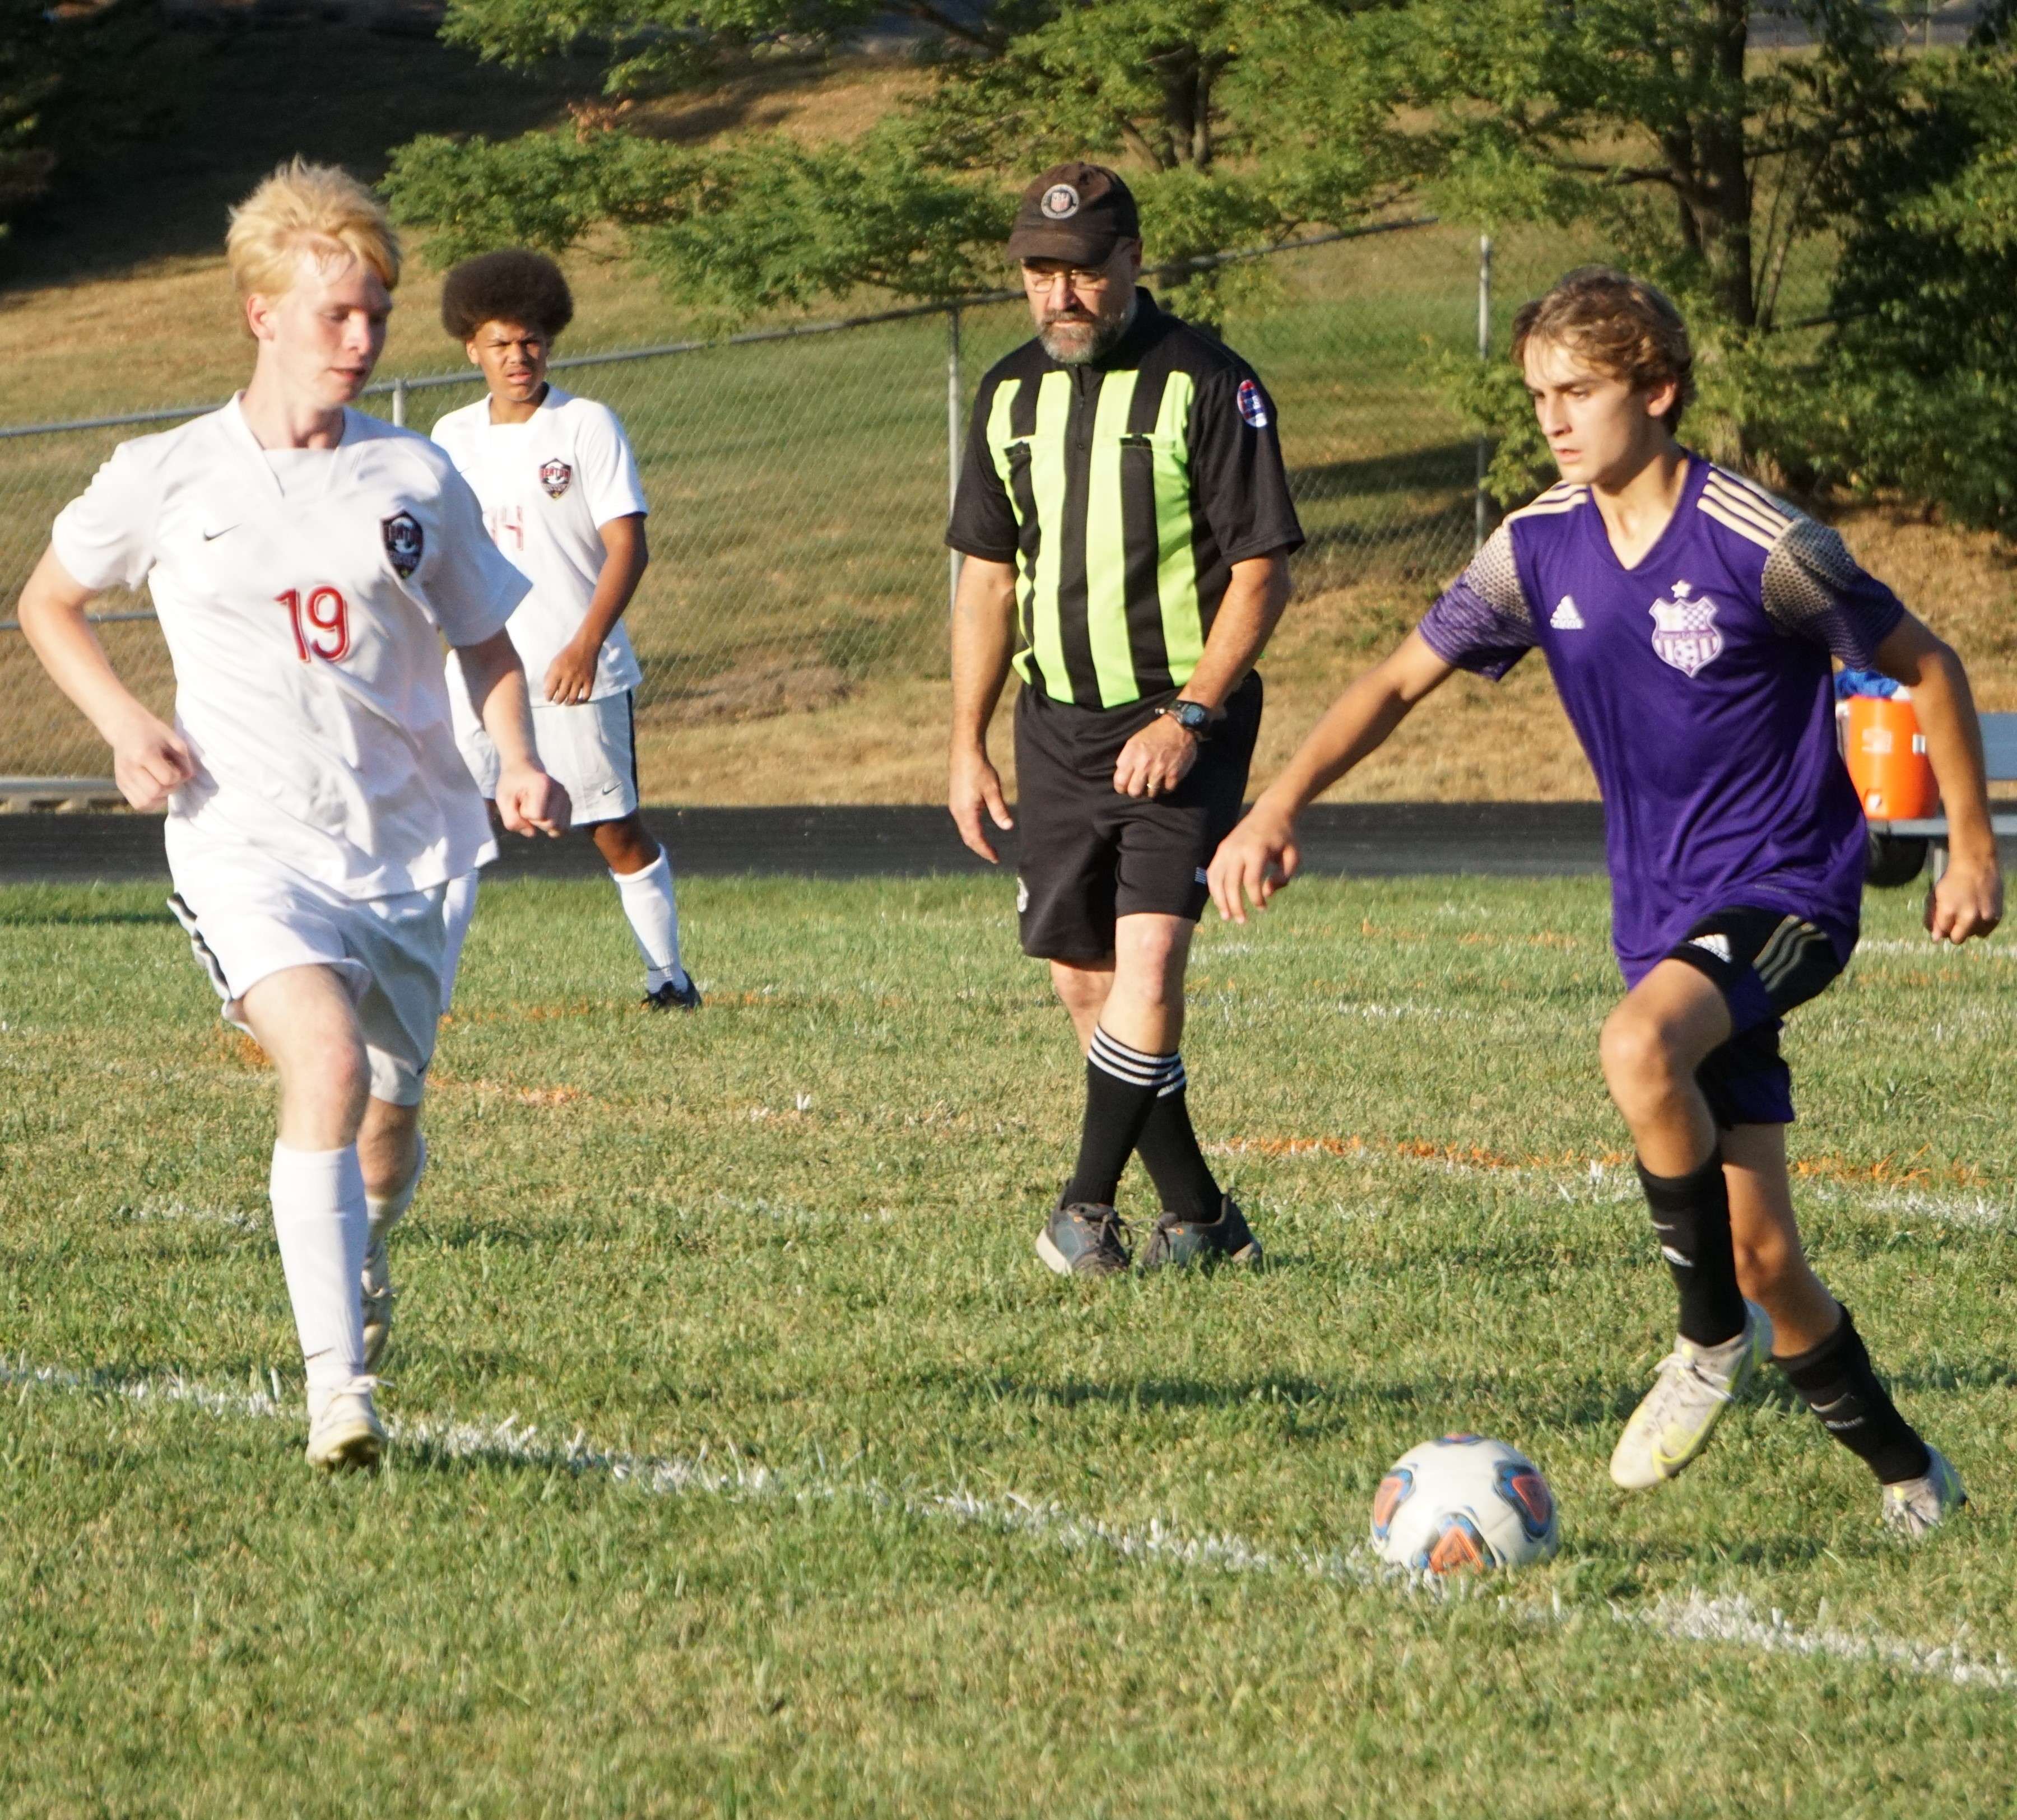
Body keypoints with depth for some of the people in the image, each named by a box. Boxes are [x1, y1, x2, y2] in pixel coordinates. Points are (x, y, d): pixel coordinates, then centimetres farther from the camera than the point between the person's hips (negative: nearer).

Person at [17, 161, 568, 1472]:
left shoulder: (417, 480, 4)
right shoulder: (166, 480, -1)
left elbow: (485, 639, 16)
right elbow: (48, 602, 15)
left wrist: (520, 762, -3)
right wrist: (125, 723, -1)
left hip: (404, 849, 3)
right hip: (247, 841, -3)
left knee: (389, 1122, 12)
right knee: (328, 1063, -27)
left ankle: (352, 1262, 49)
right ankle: (339, 1386, -25)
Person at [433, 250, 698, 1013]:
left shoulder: (588, 426, -5)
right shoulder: (453, 437, 9)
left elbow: (627, 546, -12)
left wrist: (587, 643, -25)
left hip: (580, 673, -3)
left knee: (617, 833, 5)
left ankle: (669, 975, 23)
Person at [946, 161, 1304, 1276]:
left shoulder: (1204, 385, -8)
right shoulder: (1009, 395, 9)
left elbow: (1263, 569, -9)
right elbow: (986, 575, 16)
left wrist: (1186, 718, -17)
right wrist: (967, 746, 12)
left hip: (1180, 724, -6)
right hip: (1055, 724, 6)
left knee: (1148, 954, -20)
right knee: (1084, 983, 4)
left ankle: (1089, 1206, -14)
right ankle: (1198, 1220, 13)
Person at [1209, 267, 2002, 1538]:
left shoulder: (1757, 545, -15)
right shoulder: (1542, 547, 0)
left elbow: (1928, 667, -4)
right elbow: (1400, 681, 6)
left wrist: (1975, 850, -2)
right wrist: (1281, 806, -8)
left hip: (1785, 894, -6)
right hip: (1663, 910, 6)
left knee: (1639, 1049, -35)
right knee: (1763, 1255, 2)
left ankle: (1716, 1340, -15)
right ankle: (1905, 1471, 20)